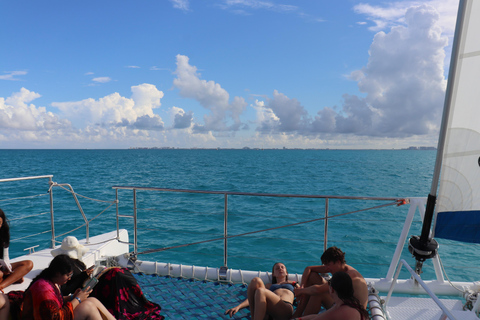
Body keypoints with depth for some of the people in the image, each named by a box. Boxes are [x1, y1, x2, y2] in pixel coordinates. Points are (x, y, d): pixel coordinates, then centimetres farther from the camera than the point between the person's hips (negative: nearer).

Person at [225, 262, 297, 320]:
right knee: (256, 280, -20)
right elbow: (252, 297, 20)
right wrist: (238, 307, 7)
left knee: (260, 291, -30)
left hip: (286, 309, -2)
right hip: (269, 310, 3)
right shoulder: (269, 285, 35)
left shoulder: (293, 284, 34)